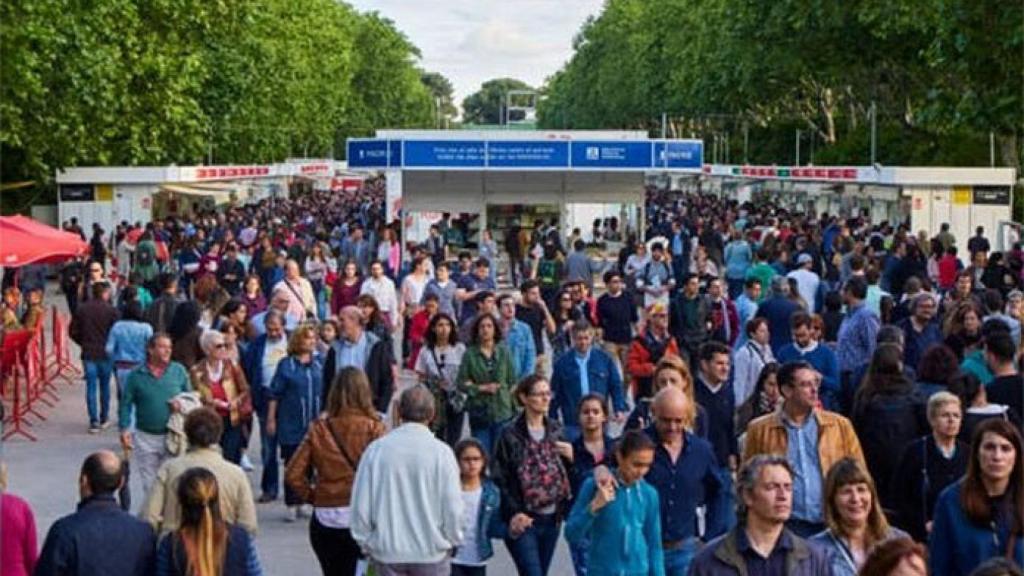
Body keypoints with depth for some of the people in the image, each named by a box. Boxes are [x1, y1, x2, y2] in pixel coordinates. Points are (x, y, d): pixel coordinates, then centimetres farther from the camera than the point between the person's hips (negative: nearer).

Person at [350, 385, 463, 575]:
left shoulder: (376, 449, -5)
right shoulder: (441, 452, -10)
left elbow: (360, 505, -2)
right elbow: (452, 506, -9)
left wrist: (366, 542, 12)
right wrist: (452, 541, 10)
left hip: (387, 551, 2)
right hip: (431, 549, -1)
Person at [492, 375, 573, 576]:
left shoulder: (555, 429, 7)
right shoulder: (510, 434, -10)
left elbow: (567, 474, 14)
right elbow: (500, 479, -10)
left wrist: (571, 456, -7)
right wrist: (514, 513, -18)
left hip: (552, 518, 6)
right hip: (523, 520, -6)